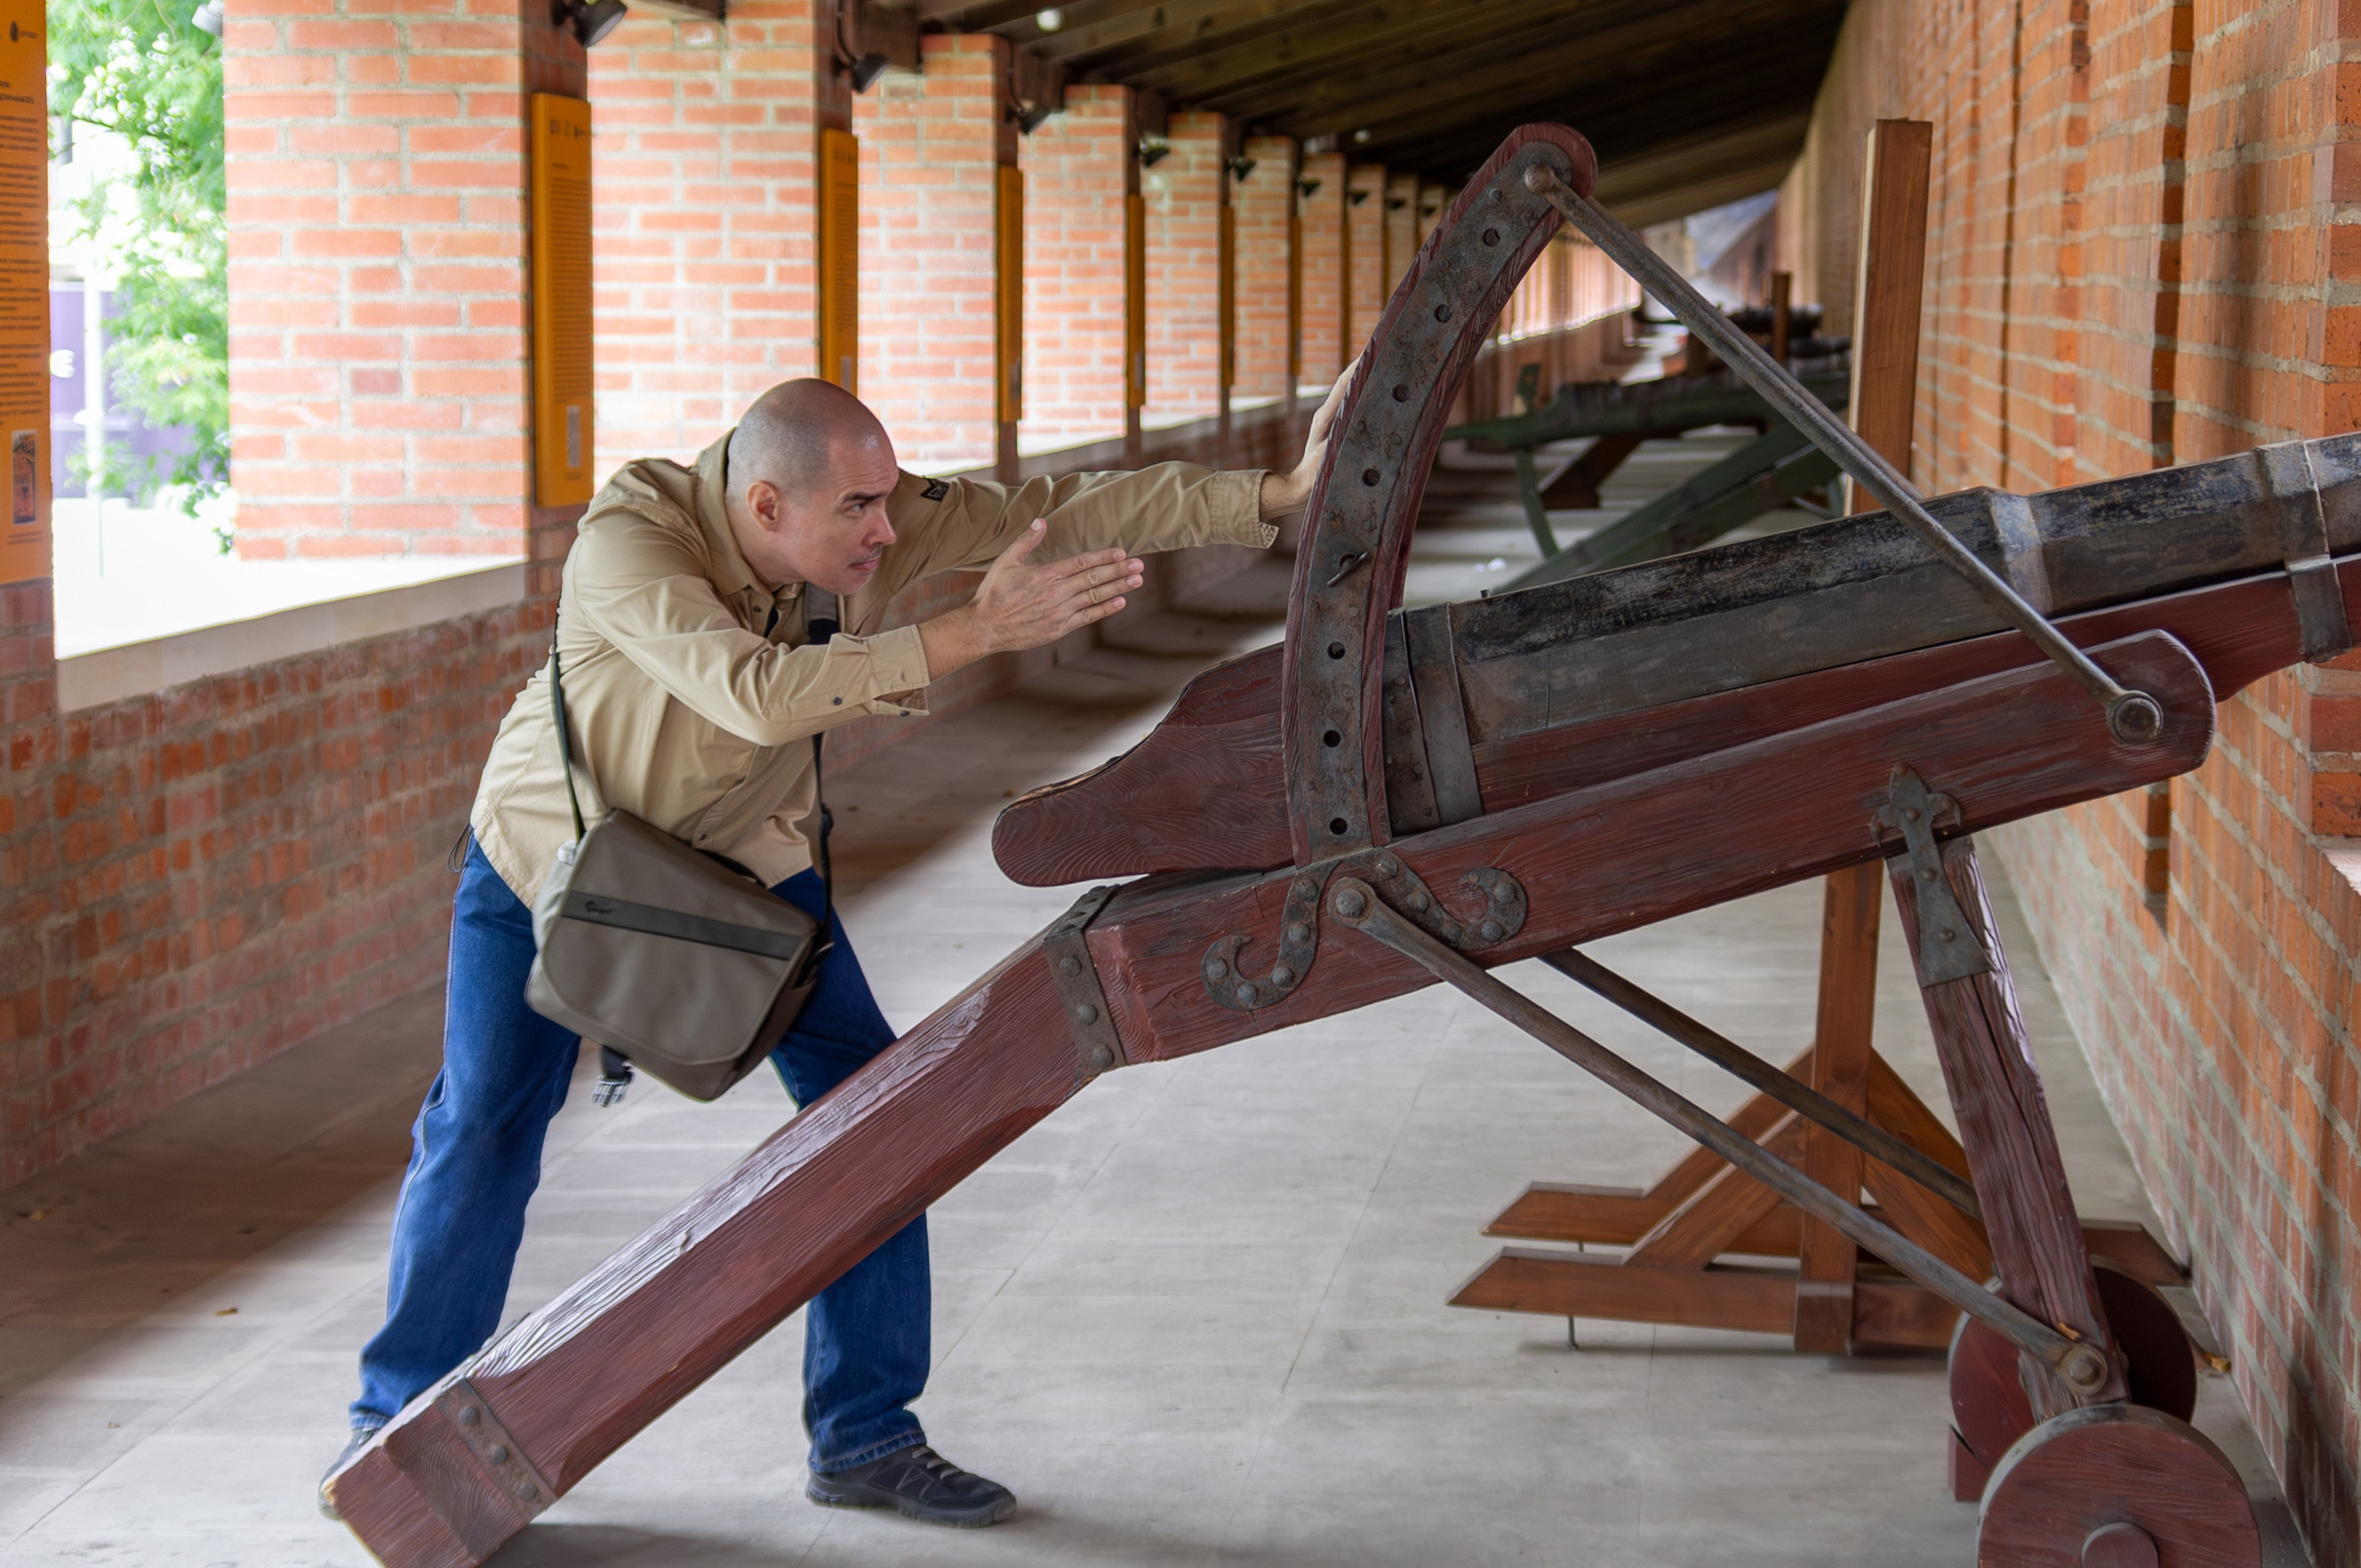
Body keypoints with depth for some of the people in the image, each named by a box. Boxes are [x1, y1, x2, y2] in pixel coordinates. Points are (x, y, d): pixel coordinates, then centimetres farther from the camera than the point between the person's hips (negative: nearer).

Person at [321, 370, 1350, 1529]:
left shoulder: (878, 528, -24)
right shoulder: (628, 543, -37)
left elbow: (1073, 510, -23)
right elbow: (756, 694, -50)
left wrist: (1281, 494, -30)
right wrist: (973, 633, -53)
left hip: (741, 851, 4)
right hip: (555, 849, -4)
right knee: (482, 1134, -1)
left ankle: (865, 1437, 6)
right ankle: (402, 1413, 21)